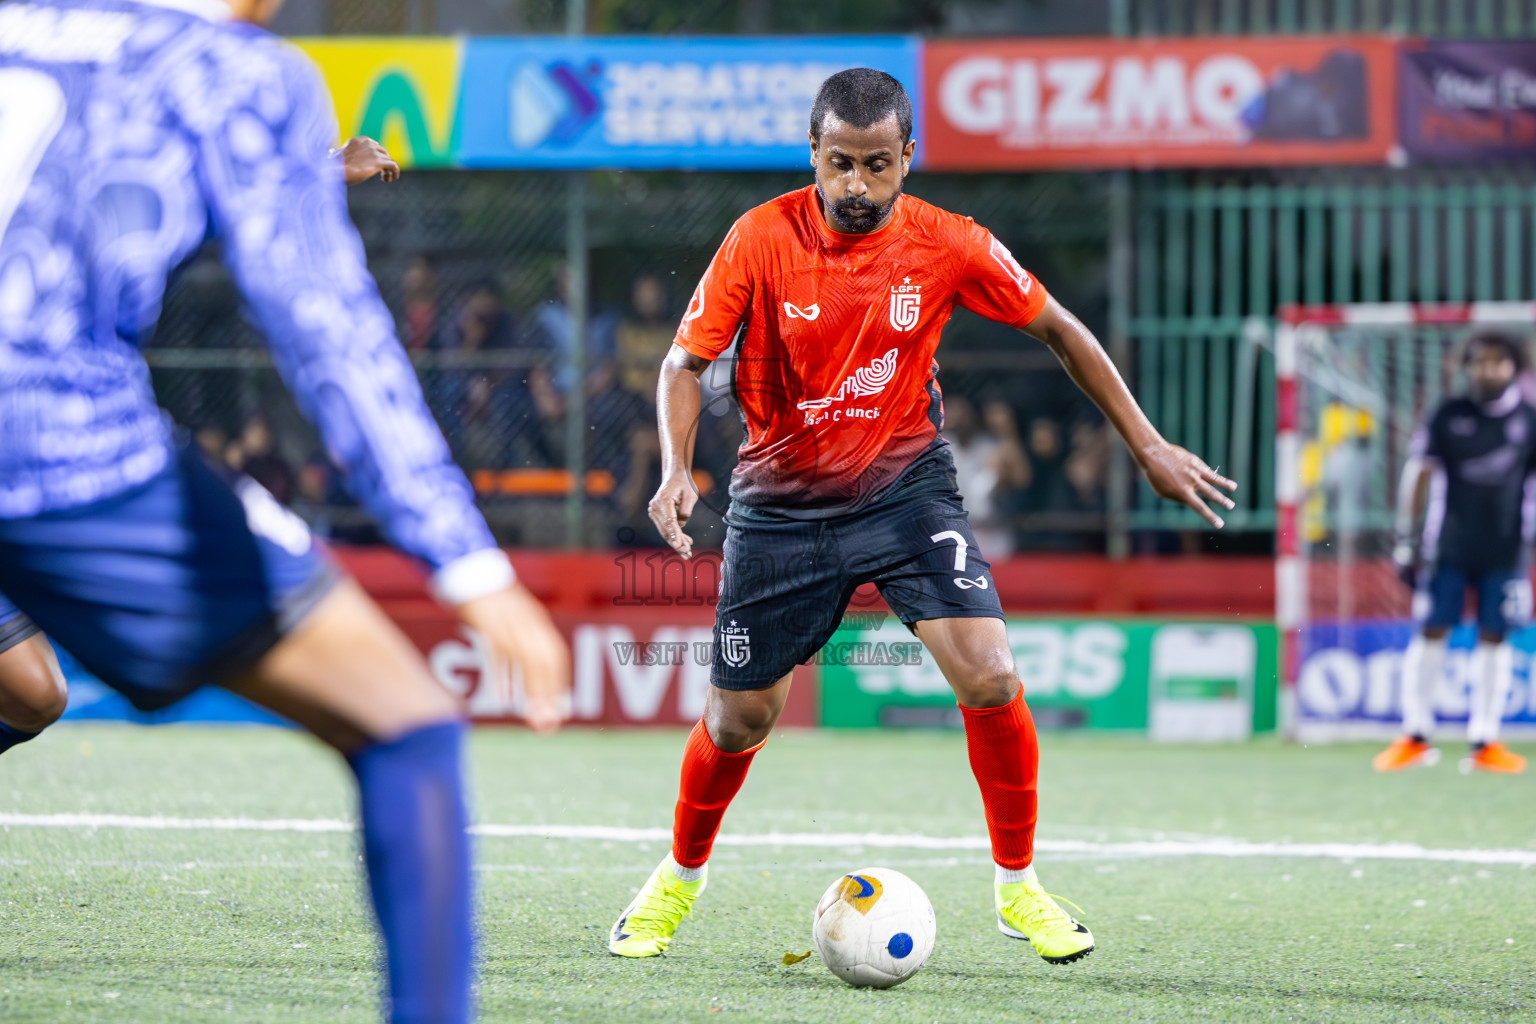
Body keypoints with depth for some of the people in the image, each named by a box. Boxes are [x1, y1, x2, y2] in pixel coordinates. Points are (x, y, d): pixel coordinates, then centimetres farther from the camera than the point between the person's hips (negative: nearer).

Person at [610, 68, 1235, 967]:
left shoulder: (948, 246, -12)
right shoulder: (761, 239, -14)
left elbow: (1058, 329, 1)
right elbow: (687, 361, -8)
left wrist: (1148, 445, 1)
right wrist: (676, 468, -26)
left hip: (907, 487, 0)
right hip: (782, 504, 0)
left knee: (991, 678, -18)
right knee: (741, 718, 6)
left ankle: (1019, 888, 1)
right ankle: (680, 878, 35)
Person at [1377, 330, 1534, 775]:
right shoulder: (1449, 416, 0)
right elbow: (1420, 473, 2)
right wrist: (1406, 539, -2)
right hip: (1449, 549, -1)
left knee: (1494, 638, 2)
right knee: (1430, 632, -2)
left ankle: (1485, 742, 7)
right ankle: (1416, 735, 6)